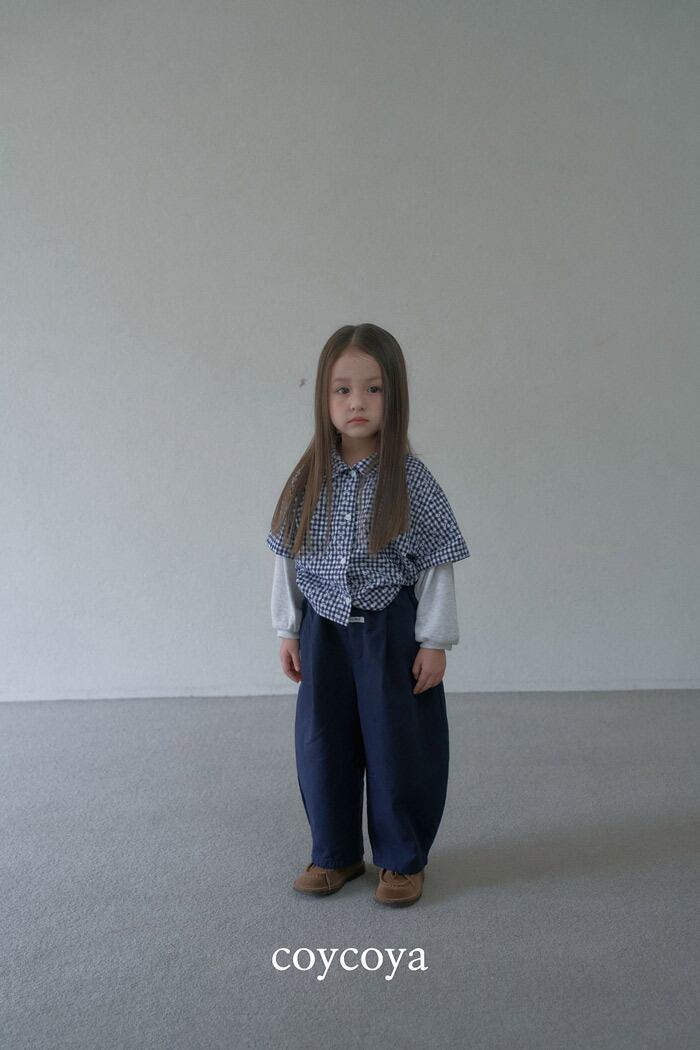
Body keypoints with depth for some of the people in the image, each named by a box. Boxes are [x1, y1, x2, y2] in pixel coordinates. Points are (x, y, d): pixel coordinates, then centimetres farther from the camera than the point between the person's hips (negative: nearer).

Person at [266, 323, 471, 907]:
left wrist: (434, 640, -8)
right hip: (324, 628, 4)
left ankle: (403, 858, 27)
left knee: (397, 744, 7)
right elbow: (288, 559, 6)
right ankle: (336, 854, 31)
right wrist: (288, 630, 7)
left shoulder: (411, 478, -11)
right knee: (323, 743, 12)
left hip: (392, 629, -3)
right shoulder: (308, 479, -2)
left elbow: (436, 565, -7)